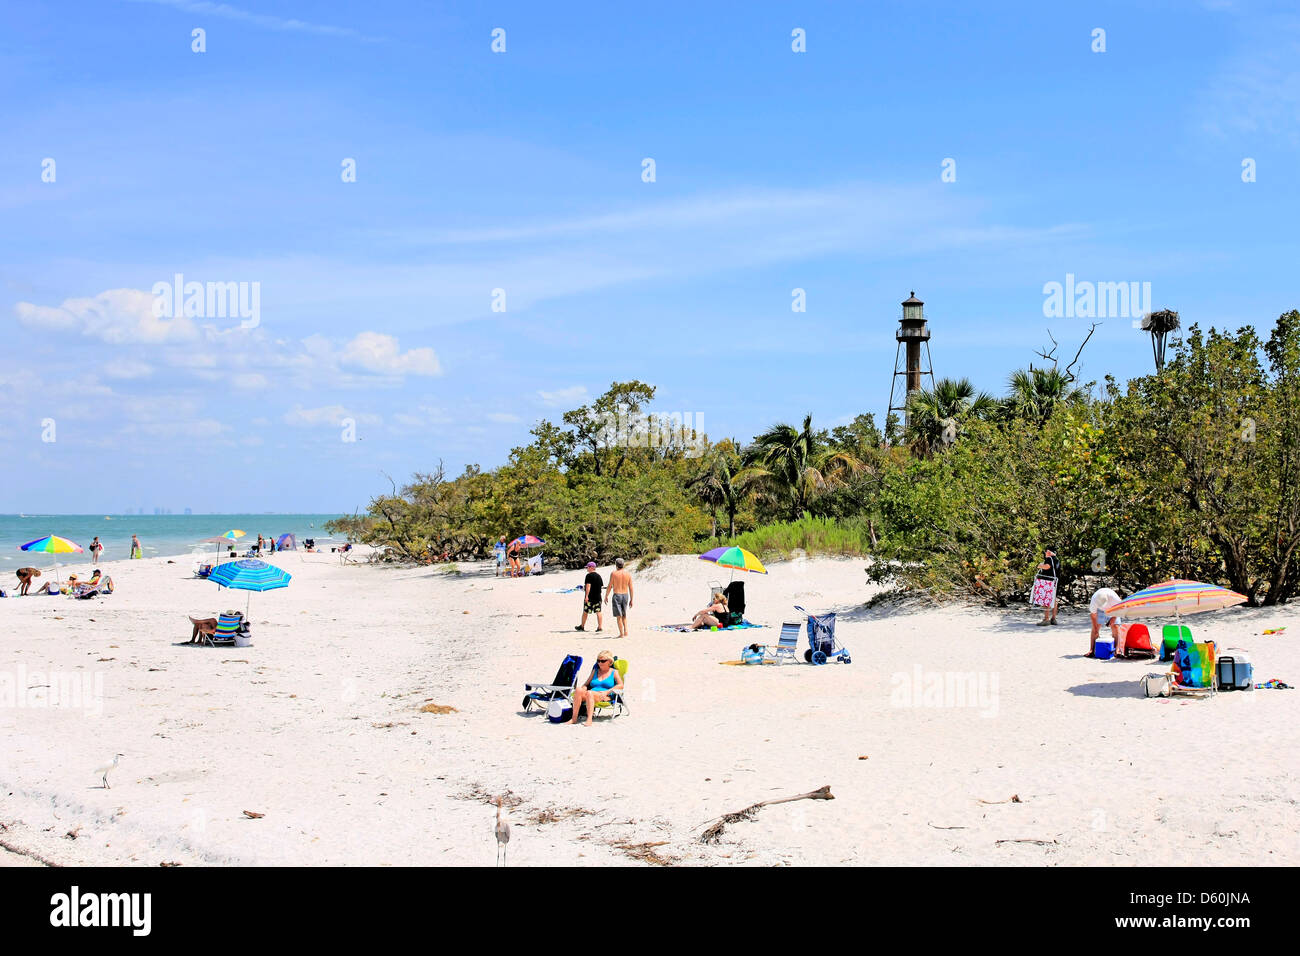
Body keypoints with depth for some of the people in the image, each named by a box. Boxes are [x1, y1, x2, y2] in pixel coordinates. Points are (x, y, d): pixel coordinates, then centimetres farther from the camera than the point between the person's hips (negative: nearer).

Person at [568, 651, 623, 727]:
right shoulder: (595, 671, 27)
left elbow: (620, 685, -1)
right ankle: (574, 718, -35)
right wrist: (583, 689, 0)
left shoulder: (614, 672, 13)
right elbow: (586, 684, 25)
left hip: (605, 698, -4)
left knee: (589, 693, -37)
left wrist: (607, 692, -13)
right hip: (591, 696, 4)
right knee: (578, 690, -29)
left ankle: (589, 719, -51)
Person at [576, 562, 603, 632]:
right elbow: (601, 586, 18)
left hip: (590, 597, -6)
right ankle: (600, 627, -6)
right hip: (598, 597, 6)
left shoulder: (589, 575, -11)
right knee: (598, 612, 1)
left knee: (585, 611, 8)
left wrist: (586, 595, -21)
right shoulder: (599, 576, 12)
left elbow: (588, 586, -19)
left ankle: (582, 626, 20)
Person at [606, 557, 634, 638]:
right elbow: (631, 588, 2)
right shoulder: (628, 574, 1)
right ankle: (626, 631, 3)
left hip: (616, 595, -4)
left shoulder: (614, 573, -7)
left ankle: (621, 633, -1)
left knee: (618, 616, 3)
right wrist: (631, 600, 9)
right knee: (624, 615, 18)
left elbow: (610, 586, -5)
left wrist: (606, 596, 10)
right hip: (625, 595, 4)